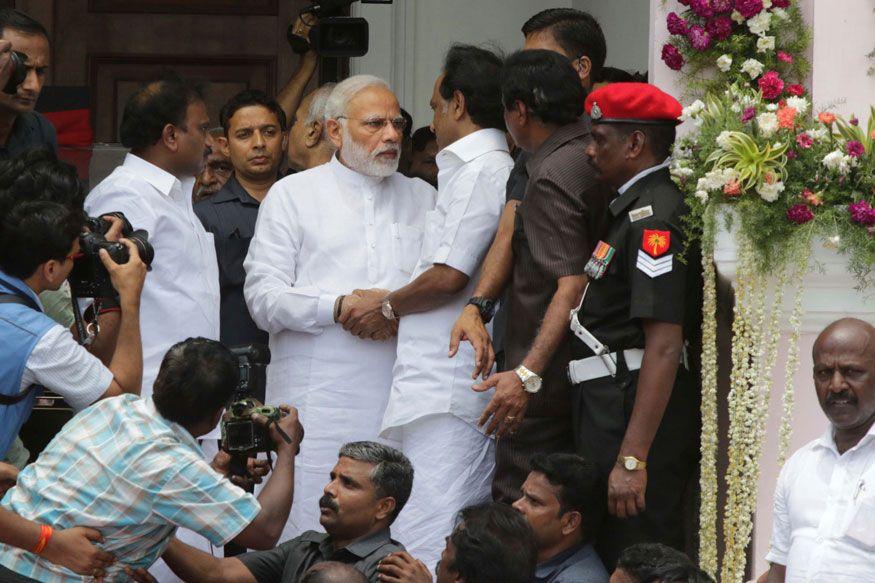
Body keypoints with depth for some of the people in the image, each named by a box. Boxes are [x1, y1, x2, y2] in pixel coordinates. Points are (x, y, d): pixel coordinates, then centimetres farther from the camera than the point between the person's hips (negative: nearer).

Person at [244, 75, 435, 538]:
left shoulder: (422, 199, 20)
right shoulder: (292, 195, 9)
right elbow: (263, 296, 0)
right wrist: (338, 307, -13)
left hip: (402, 397, 3)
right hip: (318, 405, -3)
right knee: (311, 543, -8)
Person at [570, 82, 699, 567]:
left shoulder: (652, 217, -17)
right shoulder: (634, 207, 16)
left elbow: (664, 345, -23)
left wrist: (633, 458, -26)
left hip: (638, 414, -11)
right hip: (611, 412, 11)